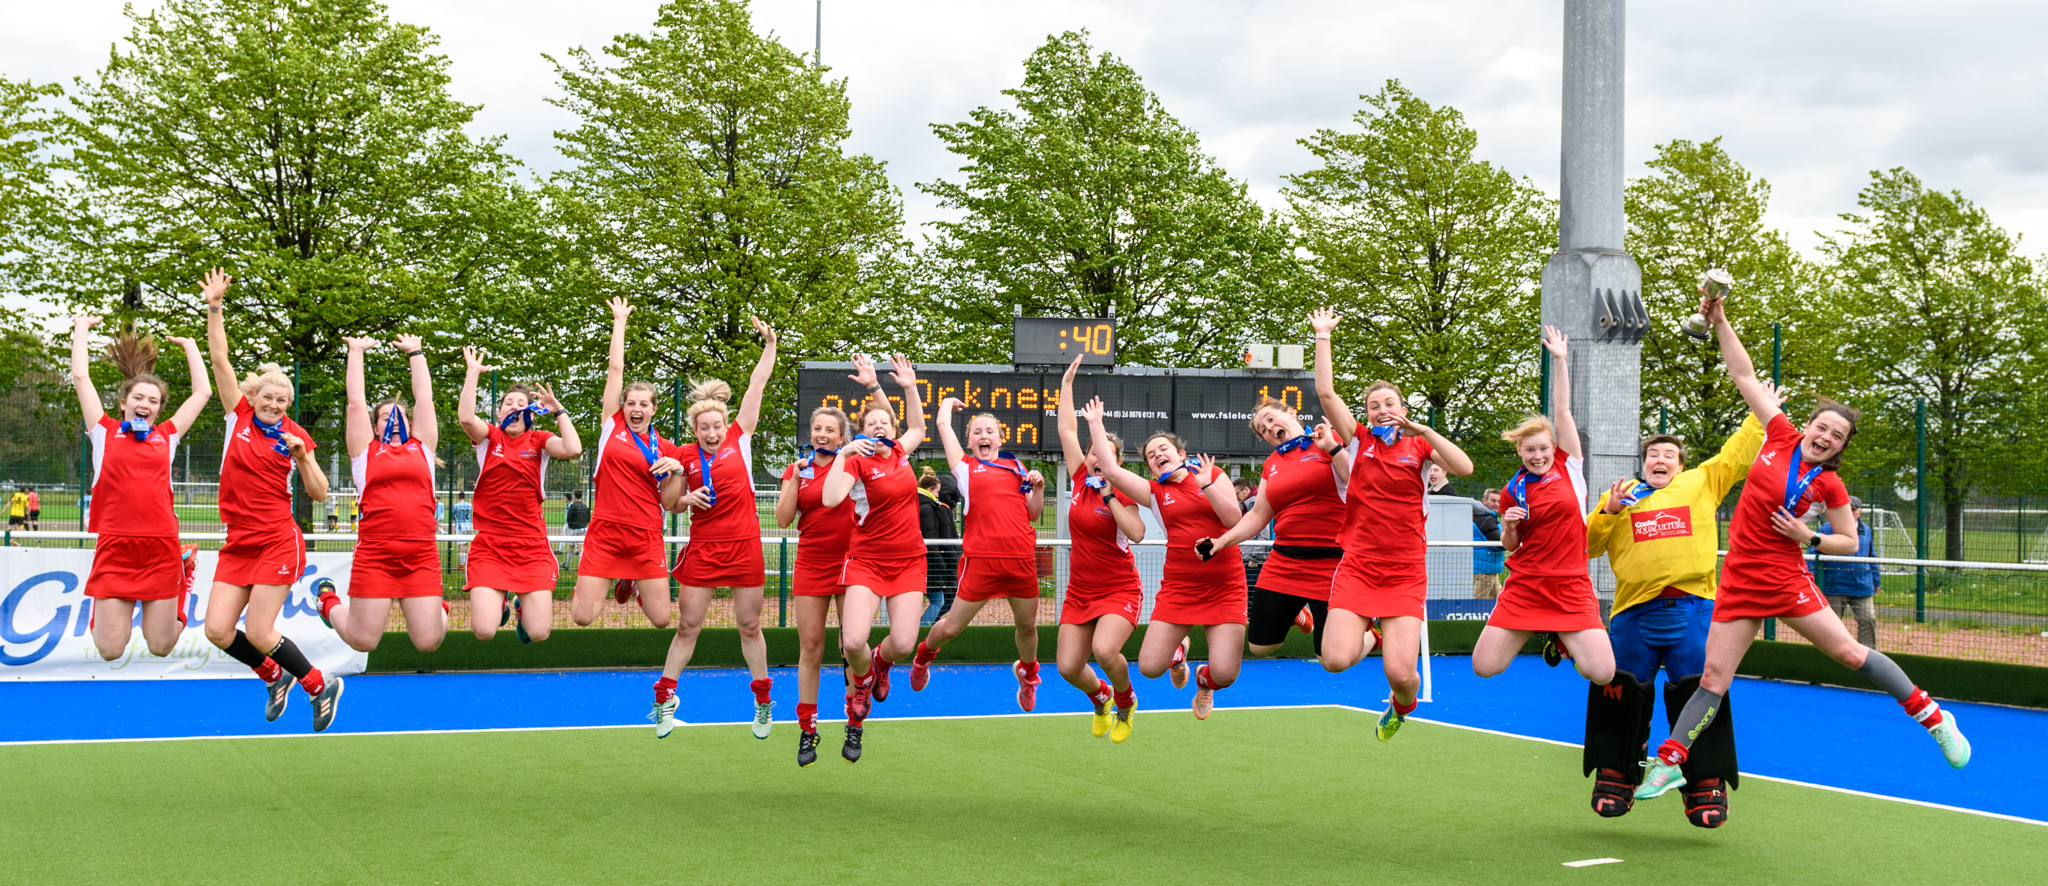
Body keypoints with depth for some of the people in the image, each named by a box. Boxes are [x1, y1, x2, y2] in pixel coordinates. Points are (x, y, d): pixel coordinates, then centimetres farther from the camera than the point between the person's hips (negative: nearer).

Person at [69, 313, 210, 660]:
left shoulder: (167, 436, 13)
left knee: (161, 647, 7)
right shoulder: (105, 432, 9)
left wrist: (190, 346, 27)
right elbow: (81, 377, 8)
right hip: (115, 549, -1)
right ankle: (102, 604, 34)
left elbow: (203, 392, 18)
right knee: (110, 651, 0)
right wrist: (81, 329, 17)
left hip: (161, 548, 1)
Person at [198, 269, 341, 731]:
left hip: (278, 543, -4)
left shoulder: (295, 435, 0)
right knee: (217, 629, -4)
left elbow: (319, 493, 1)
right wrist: (214, 307, -5)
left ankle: (320, 686, 12)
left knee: (258, 633, -9)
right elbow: (219, 359, 1)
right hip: (238, 543, 4)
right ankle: (275, 677, 22)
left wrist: (302, 457, -14)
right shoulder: (238, 415, 5)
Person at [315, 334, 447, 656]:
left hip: (422, 557, 1)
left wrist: (414, 353, 27)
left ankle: (438, 609, 32)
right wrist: (356, 352, 19)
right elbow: (356, 401, 12)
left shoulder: (422, 447, 17)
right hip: (374, 555, -1)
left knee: (428, 642, -3)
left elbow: (424, 398, 19)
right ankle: (330, 603, 33)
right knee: (363, 641, 2)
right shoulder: (366, 450, 12)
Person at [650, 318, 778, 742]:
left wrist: (769, 344, -2)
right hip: (702, 548, 0)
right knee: (687, 625, 4)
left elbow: (757, 385, -1)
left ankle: (763, 701, 20)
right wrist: (687, 498, -9)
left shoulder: (739, 438, 1)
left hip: (744, 546, 0)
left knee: (749, 626, 7)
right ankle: (664, 698, 16)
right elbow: (669, 504, 11)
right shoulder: (685, 456, 2)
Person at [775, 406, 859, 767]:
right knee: (810, 647, 1)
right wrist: (796, 479, -9)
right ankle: (807, 729, 8)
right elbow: (784, 519, 1)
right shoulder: (797, 468, 8)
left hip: (849, 561, -2)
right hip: (810, 564, 2)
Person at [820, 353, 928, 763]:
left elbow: (918, 426, 29)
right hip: (866, 560, -4)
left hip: (908, 560, 4)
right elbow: (830, 499, -24)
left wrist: (909, 387, 16)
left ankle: (880, 662, 29)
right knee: (853, 641, -20)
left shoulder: (900, 453, 8)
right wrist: (844, 454, -21)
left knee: (903, 645, -11)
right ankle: (858, 701, 14)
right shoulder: (857, 461, -6)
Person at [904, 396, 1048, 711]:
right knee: (951, 627, 2)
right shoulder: (965, 466, 7)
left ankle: (1027, 672, 44)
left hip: (1022, 559, 3)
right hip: (981, 560, -3)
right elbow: (943, 424, 9)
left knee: (1027, 626, 14)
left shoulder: (1017, 467, 16)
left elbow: (1033, 514, 17)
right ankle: (923, 656, 35)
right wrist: (949, 402, 28)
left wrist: (1038, 487, 2)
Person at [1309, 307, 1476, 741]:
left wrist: (1421, 428, -14)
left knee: (1400, 672, -13)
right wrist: (1322, 335, -1)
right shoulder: (1359, 439, 8)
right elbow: (1326, 392, -2)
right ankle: (1371, 636, 21)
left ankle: (1402, 706, 26)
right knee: (1335, 660, -16)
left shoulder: (1420, 445, 7)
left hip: (1405, 572, -1)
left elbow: (1464, 467, -12)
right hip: (1357, 566, 1)